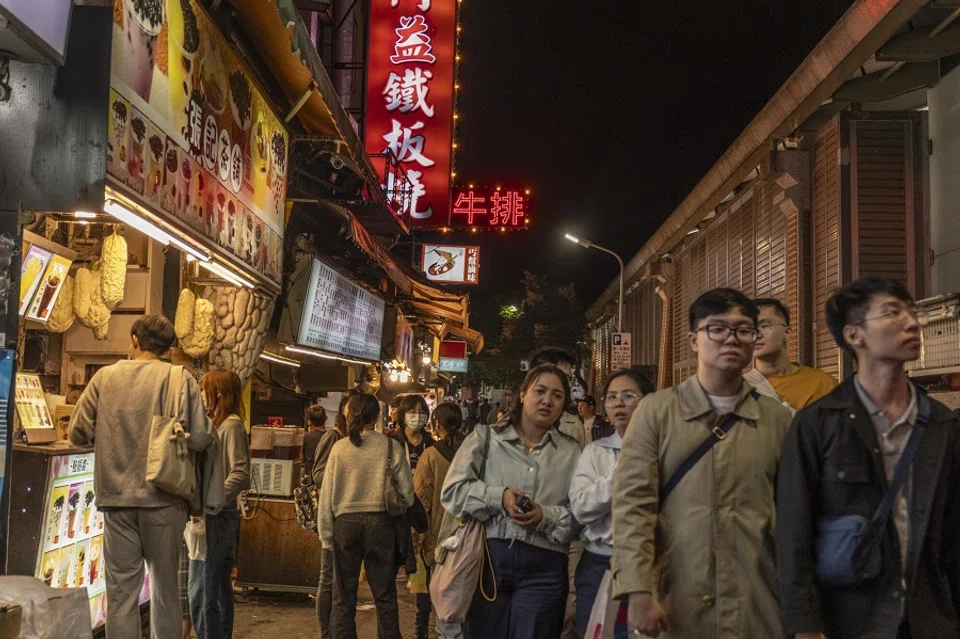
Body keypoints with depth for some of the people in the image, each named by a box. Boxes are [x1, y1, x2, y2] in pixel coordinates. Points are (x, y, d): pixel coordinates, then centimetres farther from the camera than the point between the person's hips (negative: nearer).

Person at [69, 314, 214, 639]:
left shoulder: (105, 377, 2)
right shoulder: (179, 378, -4)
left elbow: (78, 434, 4)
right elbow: (200, 438, -11)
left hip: (116, 496, 1)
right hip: (162, 498, -1)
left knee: (121, 590, 7)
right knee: (165, 586, 11)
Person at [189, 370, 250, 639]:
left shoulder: (231, 425, -11)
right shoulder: (216, 423, 17)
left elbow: (241, 475, -19)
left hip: (216, 519, -10)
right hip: (218, 517, 10)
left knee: (202, 592, -9)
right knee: (219, 589, 14)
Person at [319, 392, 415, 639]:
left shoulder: (339, 447, -3)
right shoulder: (391, 447, -5)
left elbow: (327, 493, -1)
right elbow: (407, 491, -2)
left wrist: (326, 533, 7)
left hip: (345, 523, 0)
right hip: (379, 522, 0)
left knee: (344, 595, 9)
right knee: (385, 594, 9)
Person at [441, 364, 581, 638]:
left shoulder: (571, 453, 11)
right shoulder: (486, 438, 8)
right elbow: (452, 491, -1)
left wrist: (546, 517, -14)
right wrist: (498, 497, -14)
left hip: (543, 568, 0)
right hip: (487, 558, 0)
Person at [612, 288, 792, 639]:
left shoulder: (777, 418, 5)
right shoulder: (656, 411, 0)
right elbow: (633, 503, -5)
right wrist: (639, 591, -12)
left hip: (756, 608, 1)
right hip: (674, 606, -1)